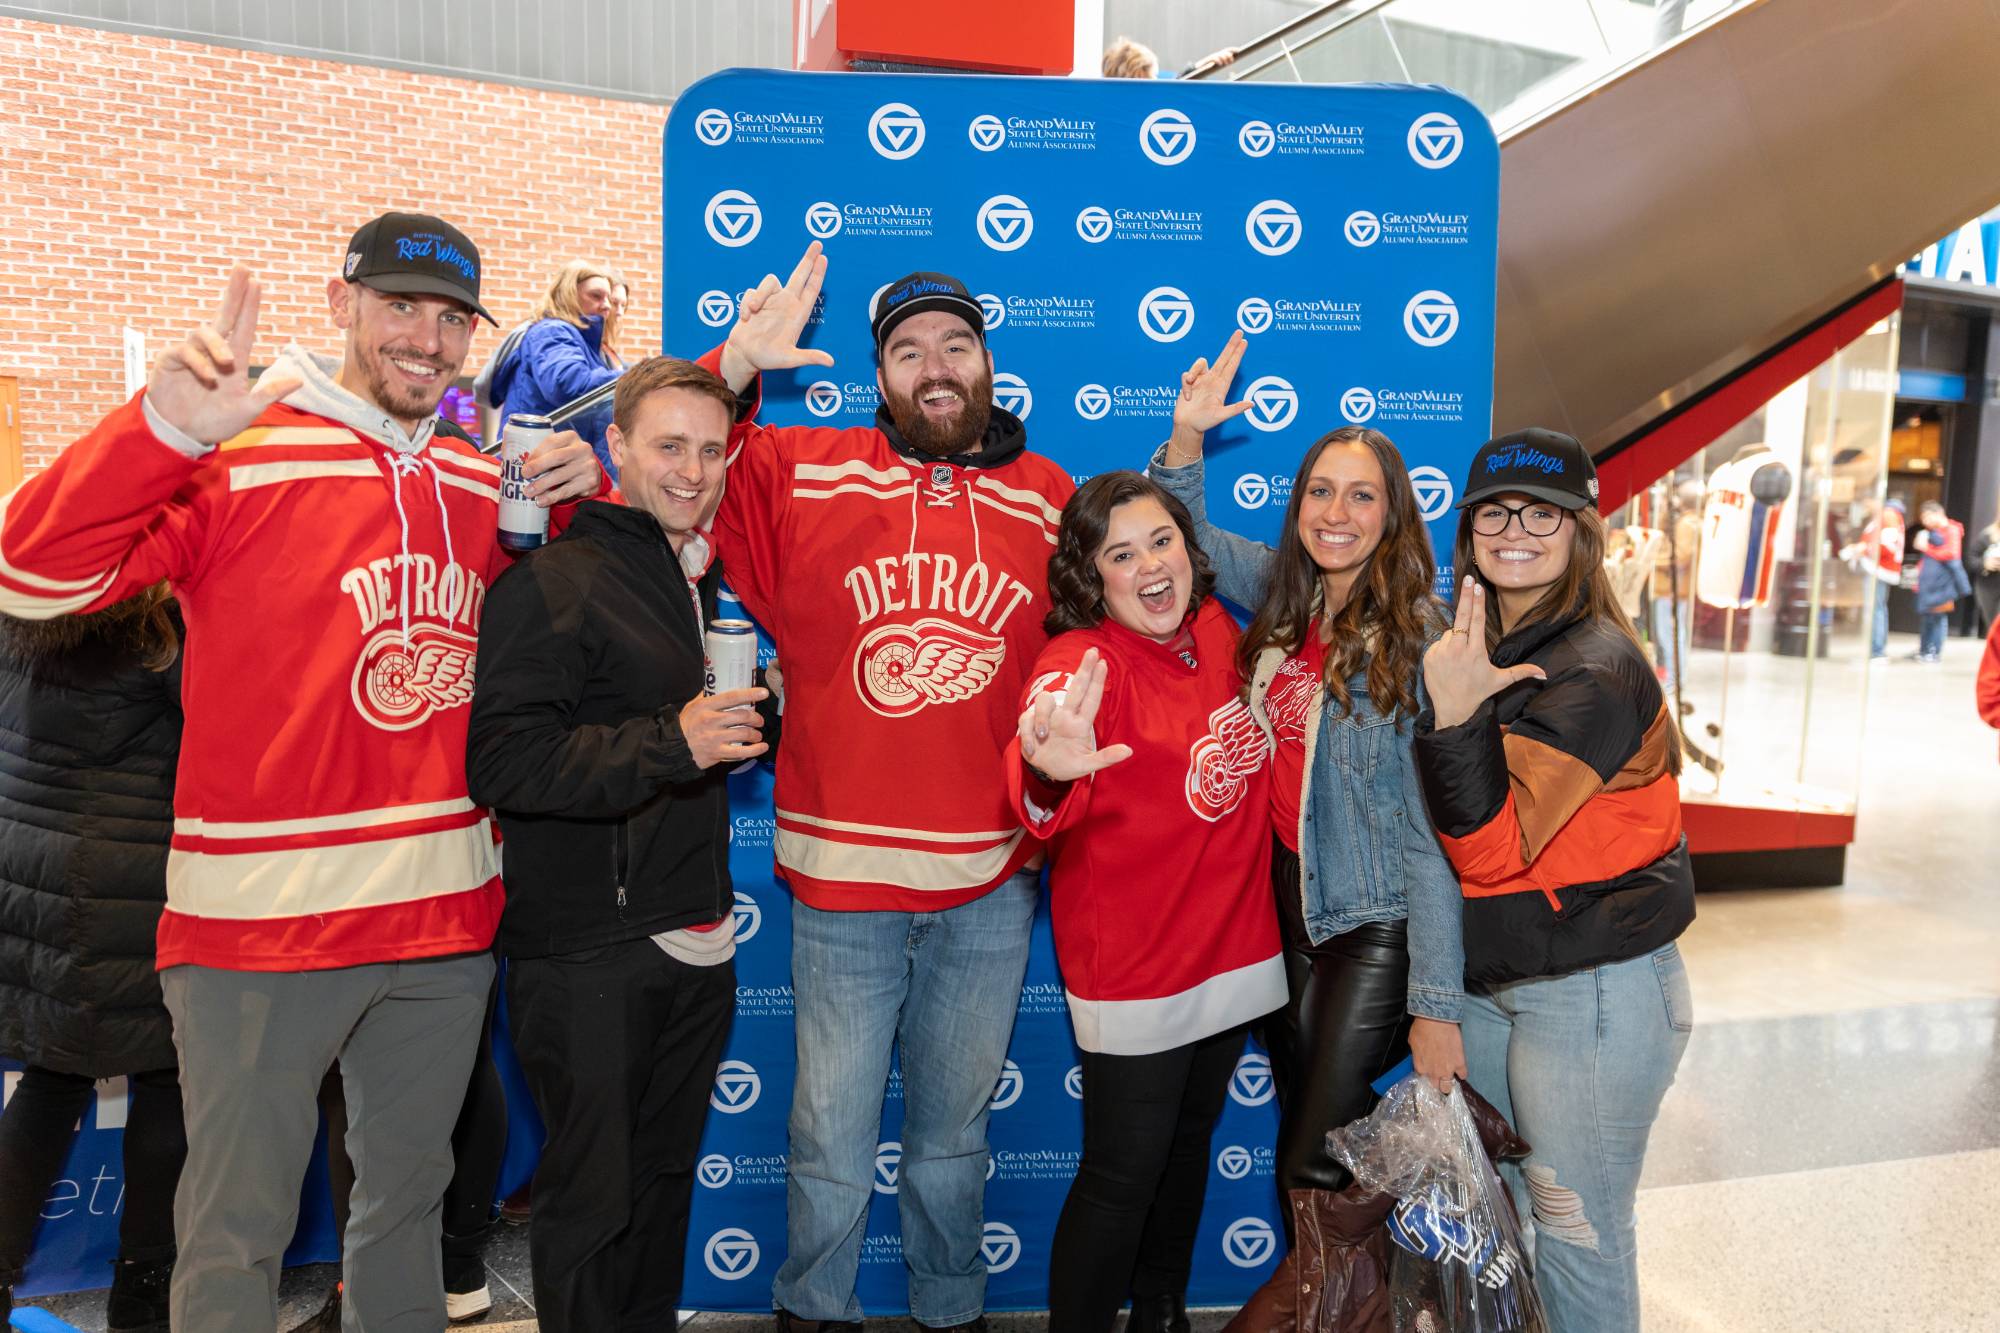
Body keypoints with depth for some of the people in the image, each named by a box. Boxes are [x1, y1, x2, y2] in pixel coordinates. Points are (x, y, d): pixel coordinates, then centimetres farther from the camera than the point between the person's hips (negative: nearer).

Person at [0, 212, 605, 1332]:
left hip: (449, 917, 5)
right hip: (262, 918, -5)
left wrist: (581, 501, 4)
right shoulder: (233, 455, -7)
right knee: (236, 1235, 9)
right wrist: (165, 428, -28)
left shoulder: (487, 488, 9)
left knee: (410, 1198, 22)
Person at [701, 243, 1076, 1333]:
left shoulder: (1053, 500, 5)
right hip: (840, 875, -1)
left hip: (992, 885, 2)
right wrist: (733, 370, -13)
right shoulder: (801, 475, -2)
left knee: (954, 1130, 20)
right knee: (831, 1137, 13)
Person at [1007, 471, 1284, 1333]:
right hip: (1133, 971, -7)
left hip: (1233, 951, 7)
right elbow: (1043, 808, -41)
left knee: (1188, 1147, 23)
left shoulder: (1218, 632, -1)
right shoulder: (1083, 663, -20)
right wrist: (1049, 778, -62)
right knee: (1123, 1176, 4)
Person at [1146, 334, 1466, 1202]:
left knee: (1311, 1164, -3)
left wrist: (1437, 1003, -16)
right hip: (1291, 896, 6)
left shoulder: (1417, 638, -16)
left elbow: (1433, 831, -17)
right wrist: (1186, 436, -1)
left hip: (1375, 923, -5)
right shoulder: (1285, 594, 1)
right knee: (1303, 1113, 17)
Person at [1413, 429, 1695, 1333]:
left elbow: (1492, 848, -26)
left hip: (1593, 995, -7)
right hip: (1489, 981, 8)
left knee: (1576, 1226, 7)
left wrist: (1454, 715, -35)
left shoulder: (1596, 670, -18)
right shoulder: (1482, 649, 5)